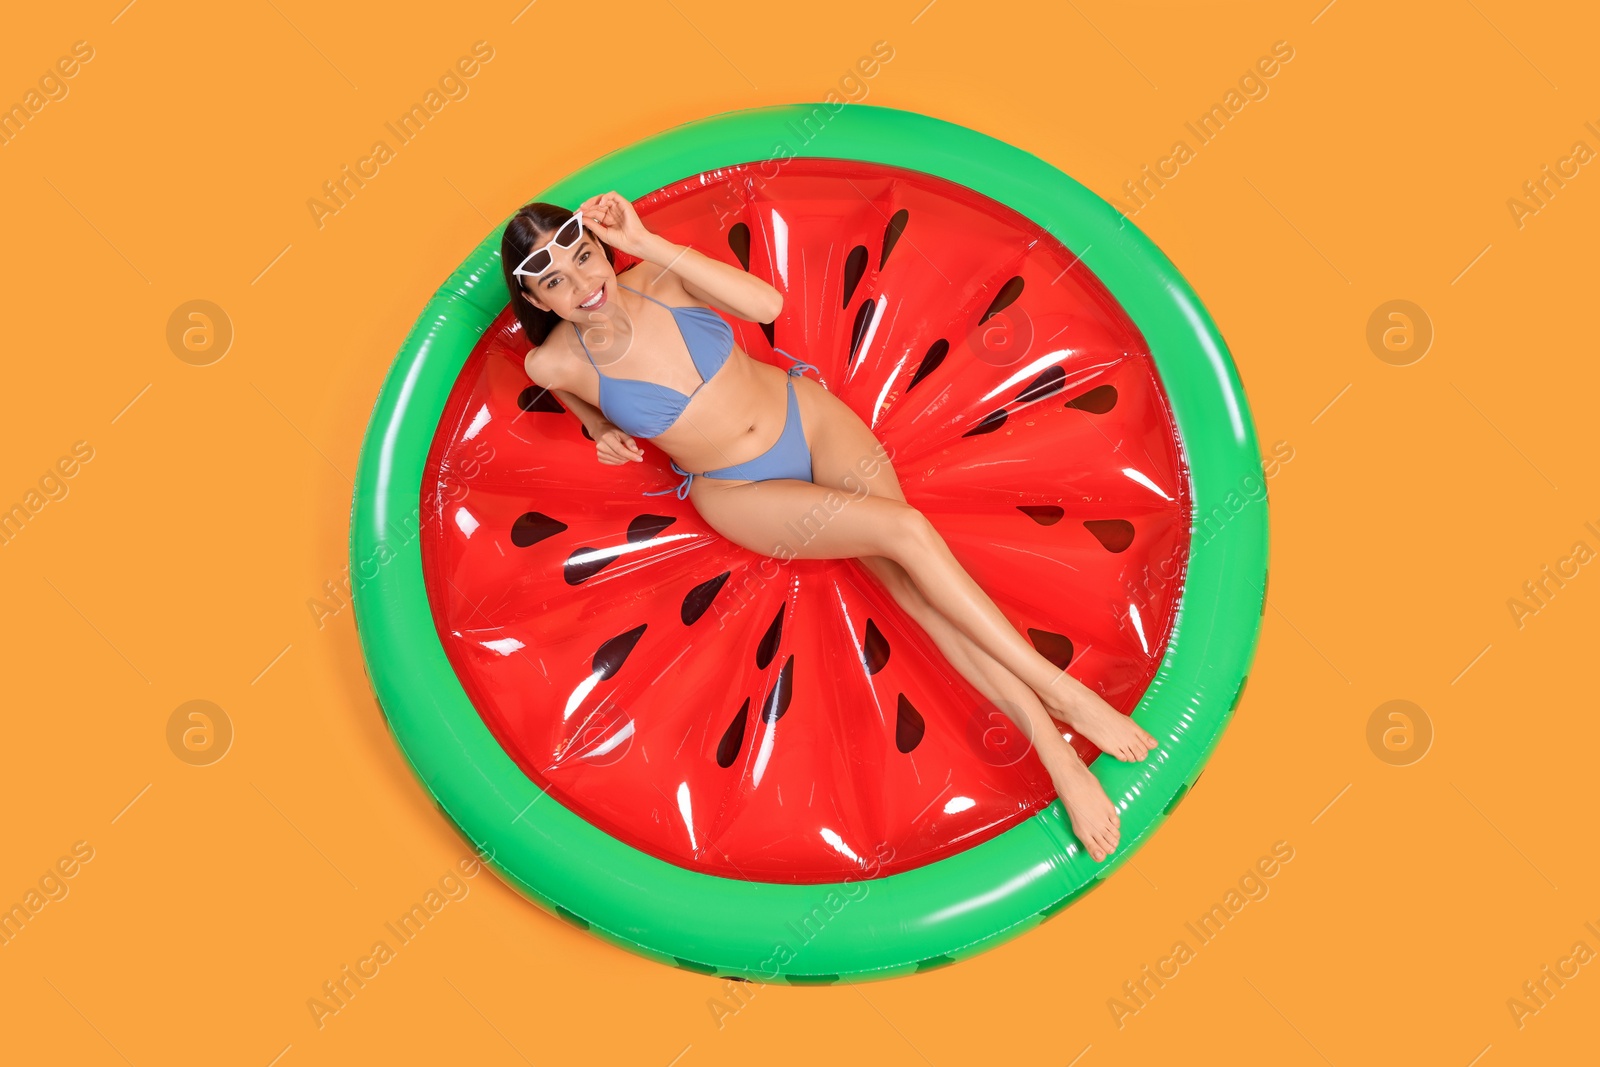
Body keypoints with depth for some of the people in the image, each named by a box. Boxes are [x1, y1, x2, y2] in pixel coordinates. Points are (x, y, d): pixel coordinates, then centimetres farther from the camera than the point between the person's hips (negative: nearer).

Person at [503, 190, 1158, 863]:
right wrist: (602, 429, -2)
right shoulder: (555, 362, -13)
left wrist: (645, 243, -28)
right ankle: (1060, 691, -15)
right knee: (905, 531, -22)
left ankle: (1055, 750, -13)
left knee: (913, 582, -15)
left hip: (808, 417, 2)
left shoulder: (656, 276, -11)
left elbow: (765, 304, -27)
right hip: (743, 493, -2)